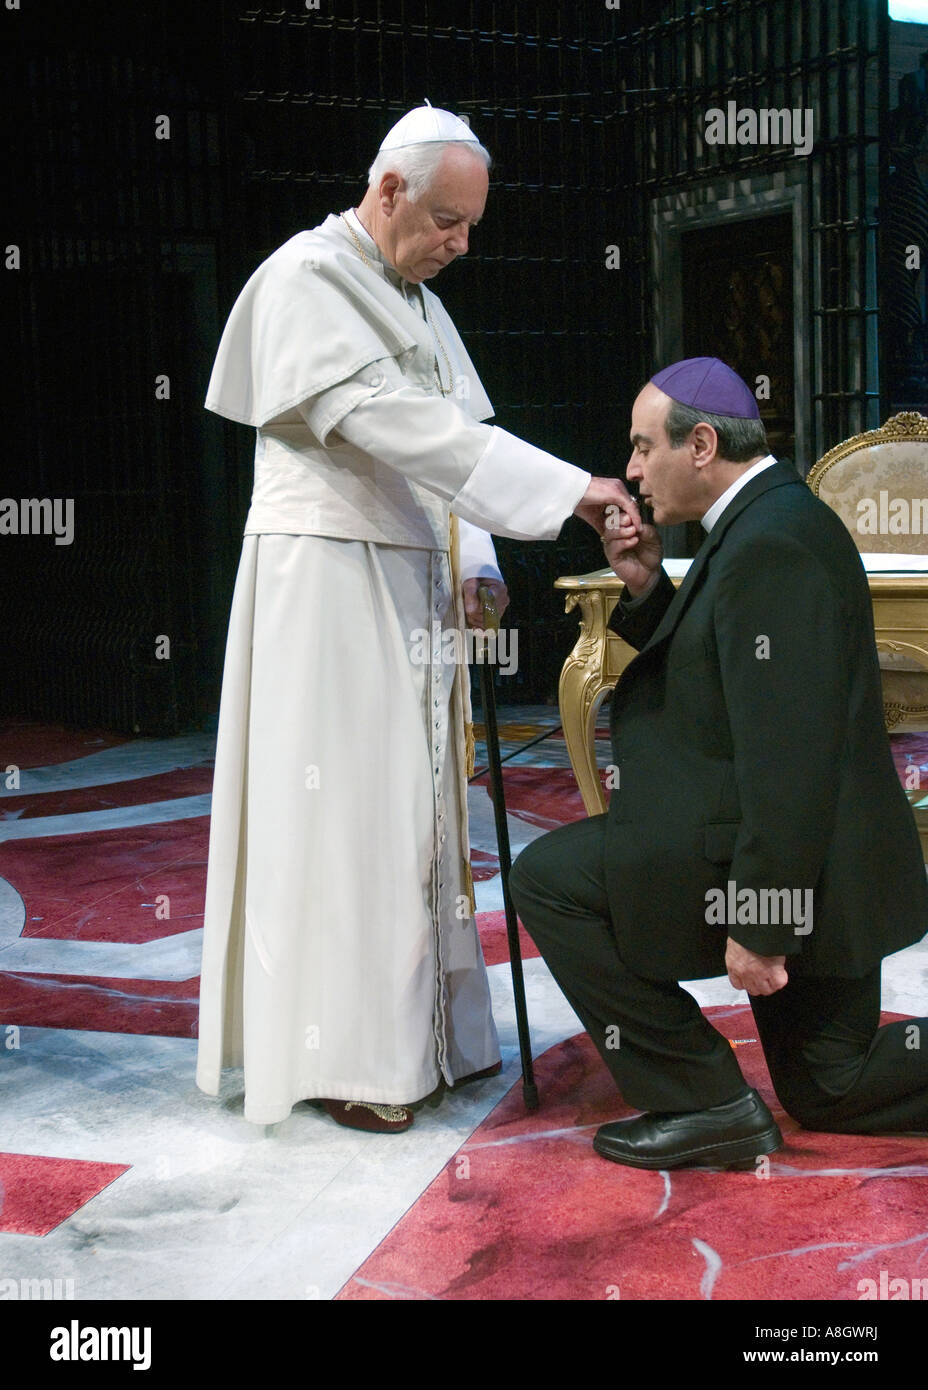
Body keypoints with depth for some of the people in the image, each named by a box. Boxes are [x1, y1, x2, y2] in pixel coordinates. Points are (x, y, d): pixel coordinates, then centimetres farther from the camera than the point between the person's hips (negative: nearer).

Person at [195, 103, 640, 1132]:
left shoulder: (418, 302, 17)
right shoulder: (308, 276, -11)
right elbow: (388, 422, -24)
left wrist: (473, 564, -2)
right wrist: (567, 490, -28)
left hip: (413, 584, 9)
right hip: (328, 577, -9)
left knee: (416, 804, 11)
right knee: (341, 810, -5)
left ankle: (422, 1031, 21)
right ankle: (344, 1057, 3)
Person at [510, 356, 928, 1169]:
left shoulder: (770, 545, -20)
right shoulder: (770, 521, 13)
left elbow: (785, 751, -26)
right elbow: (702, 678, 20)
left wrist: (758, 920, -25)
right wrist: (648, 591, 5)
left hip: (784, 858, -11)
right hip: (816, 866, 11)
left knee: (550, 880, -4)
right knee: (828, 1089, 19)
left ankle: (704, 1101, -1)